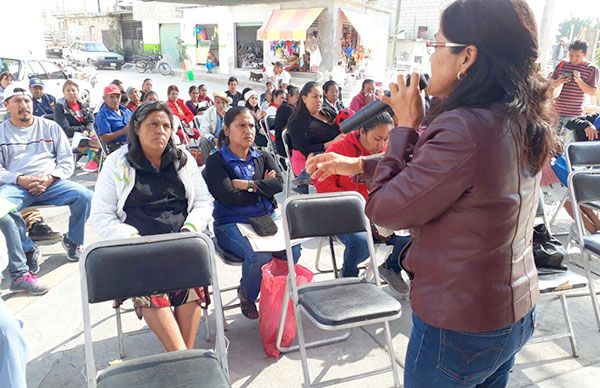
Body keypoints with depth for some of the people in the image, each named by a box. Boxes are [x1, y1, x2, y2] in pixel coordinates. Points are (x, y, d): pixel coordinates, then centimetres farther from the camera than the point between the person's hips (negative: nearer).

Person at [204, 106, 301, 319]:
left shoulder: (263, 157, 16)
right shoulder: (216, 162, 1)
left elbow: (279, 184, -2)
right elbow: (228, 197, -13)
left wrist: (247, 185, -11)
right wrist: (262, 187, -2)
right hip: (232, 223, -4)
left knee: (293, 249, -23)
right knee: (260, 255, -31)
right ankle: (247, 295, 2)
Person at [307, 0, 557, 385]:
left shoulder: (464, 129, -31)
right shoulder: (526, 121, -2)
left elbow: (384, 209, -21)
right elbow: (429, 169, 10)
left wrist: (406, 126, -11)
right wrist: (357, 164, 7)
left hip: (459, 327, -7)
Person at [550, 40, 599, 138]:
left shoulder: (592, 69, -1)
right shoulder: (562, 65, 7)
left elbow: (592, 92, -4)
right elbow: (550, 85, 12)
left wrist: (579, 80, -17)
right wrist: (558, 82, -11)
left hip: (574, 115, -3)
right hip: (556, 111, 3)